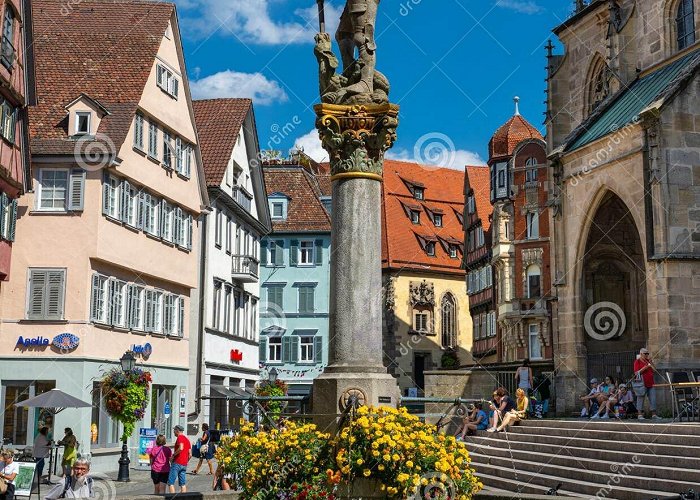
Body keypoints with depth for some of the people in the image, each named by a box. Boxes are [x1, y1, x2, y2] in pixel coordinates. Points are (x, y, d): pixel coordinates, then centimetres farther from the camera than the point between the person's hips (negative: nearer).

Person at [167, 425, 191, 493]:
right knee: (183, 484, 8)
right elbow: (190, 455, 17)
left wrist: (173, 455, -15)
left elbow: (181, 448, -25)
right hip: (184, 464, 8)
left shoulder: (180, 437, -7)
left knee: (170, 482, -6)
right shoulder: (187, 439, 18)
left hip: (177, 463, -8)